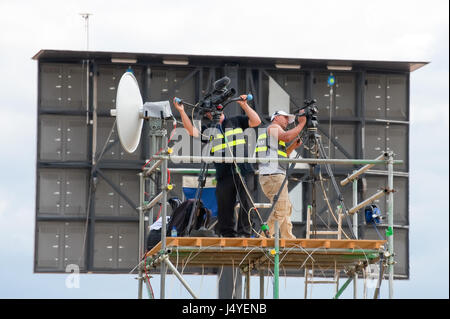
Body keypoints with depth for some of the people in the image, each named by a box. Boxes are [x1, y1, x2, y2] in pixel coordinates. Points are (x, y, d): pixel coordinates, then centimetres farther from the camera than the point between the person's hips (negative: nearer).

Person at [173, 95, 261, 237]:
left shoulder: (236, 122, 13)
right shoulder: (208, 129, 12)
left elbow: (256, 121, 7)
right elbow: (192, 130, -1)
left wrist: (244, 105, -1)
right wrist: (182, 112, -8)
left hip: (243, 171, -1)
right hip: (224, 175, 1)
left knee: (246, 203, -9)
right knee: (224, 209, 2)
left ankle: (244, 233, -5)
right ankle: (228, 236, 11)